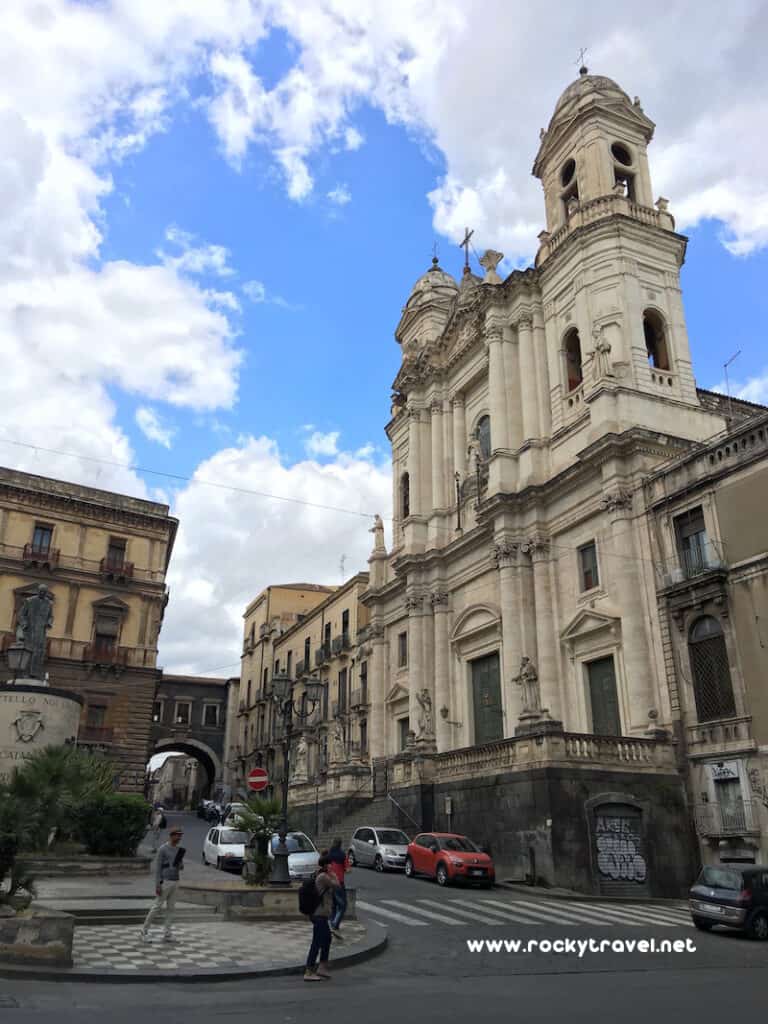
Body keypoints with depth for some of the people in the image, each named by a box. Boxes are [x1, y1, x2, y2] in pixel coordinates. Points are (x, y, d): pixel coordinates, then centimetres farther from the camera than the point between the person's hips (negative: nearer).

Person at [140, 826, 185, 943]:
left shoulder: (179, 849, 10)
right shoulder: (163, 849, -11)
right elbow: (157, 867, -13)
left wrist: (180, 861, -8)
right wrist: (157, 885, -18)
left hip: (175, 882, 7)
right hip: (164, 882, -7)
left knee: (171, 908, 6)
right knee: (157, 907, -2)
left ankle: (167, 935, 11)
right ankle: (145, 930, 13)